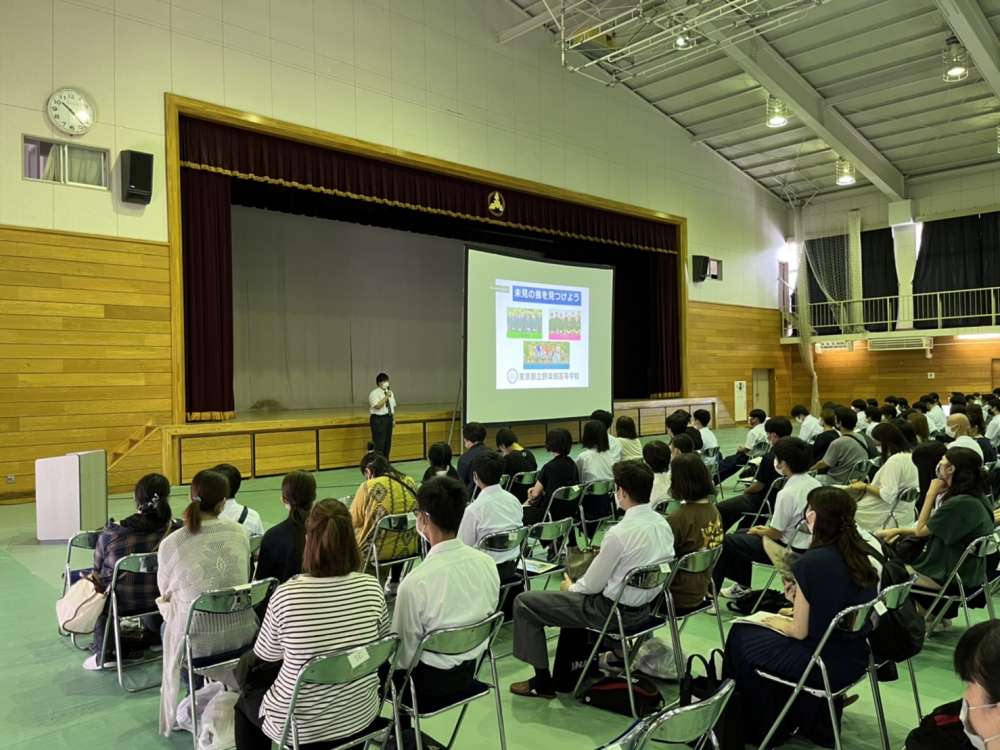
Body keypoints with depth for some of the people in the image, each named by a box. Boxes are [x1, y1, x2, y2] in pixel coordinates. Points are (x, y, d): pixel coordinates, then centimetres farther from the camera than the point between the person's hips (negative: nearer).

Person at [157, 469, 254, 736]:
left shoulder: (170, 544, -13)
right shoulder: (239, 532, -6)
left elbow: (165, 592, 6)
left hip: (199, 639, -3)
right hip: (243, 633, 3)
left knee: (167, 627, 32)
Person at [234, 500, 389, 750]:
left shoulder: (286, 595, -23)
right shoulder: (371, 588, -13)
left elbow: (266, 655, -5)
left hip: (302, 727, -4)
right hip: (362, 715, 4)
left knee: (246, 700, 27)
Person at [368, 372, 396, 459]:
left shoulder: (390, 392, 13)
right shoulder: (374, 393, -10)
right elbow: (378, 406, -23)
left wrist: (392, 418, 11)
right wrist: (386, 396, -24)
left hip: (388, 418, 7)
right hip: (378, 419, -7)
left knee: (388, 442, 10)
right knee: (379, 443, -8)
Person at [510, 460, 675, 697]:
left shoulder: (621, 533, -27)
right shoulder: (662, 523, -3)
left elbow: (592, 585, -16)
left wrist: (571, 587, 6)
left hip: (614, 611, -8)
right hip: (644, 606, 8)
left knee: (524, 603, 2)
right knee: (574, 598, 33)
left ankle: (542, 682, 13)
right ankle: (565, 677, 35)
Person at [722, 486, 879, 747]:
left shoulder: (812, 562, -24)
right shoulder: (862, 554, -3)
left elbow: (800, 632, -17)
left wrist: (780, 623, 2)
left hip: (826, 664, -7)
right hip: (855, 657, 7)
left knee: (741, 637, 14)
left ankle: (762, 729, 33)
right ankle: (815, 724, 33)